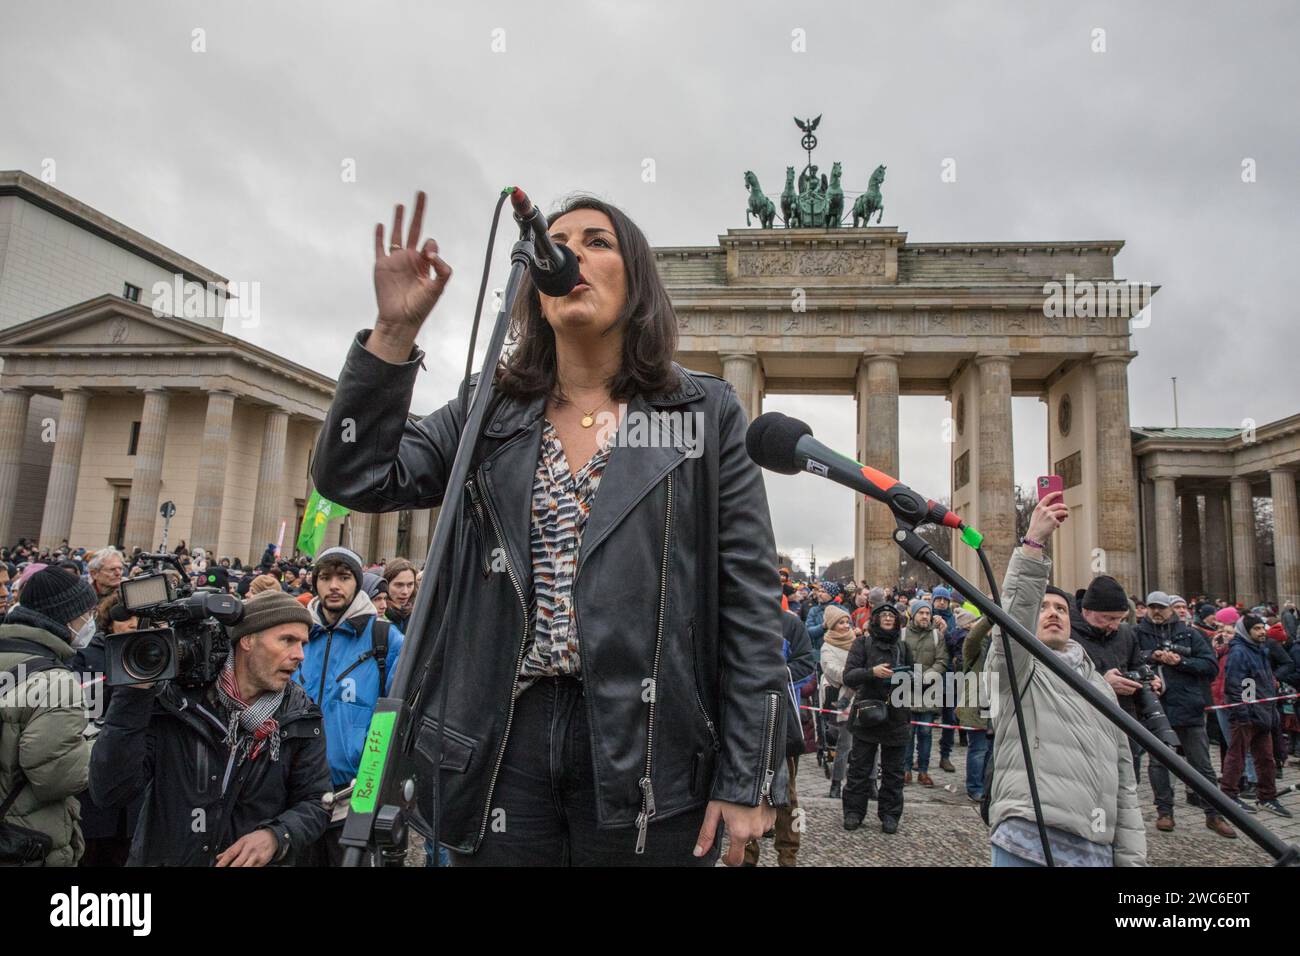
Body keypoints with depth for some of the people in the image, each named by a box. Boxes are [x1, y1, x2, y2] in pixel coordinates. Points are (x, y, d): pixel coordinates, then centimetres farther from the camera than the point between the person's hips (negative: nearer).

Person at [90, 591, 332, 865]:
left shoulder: (301, 716, -10)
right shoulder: (174, 699, -16)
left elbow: (315, 804, -5)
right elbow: (109, 792, -22)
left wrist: (276, 837, -25)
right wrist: (135, 692, -28)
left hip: (257, 860, 1)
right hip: (164, 857, -1)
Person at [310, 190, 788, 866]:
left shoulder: (707, 413, 0)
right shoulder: (487, 410, 8)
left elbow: (750, 602, -3)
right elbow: (354, 479, -2)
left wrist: (748, 781, -6)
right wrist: (394, 330, -11)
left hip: (647, 747, -2)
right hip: (500, 740, 3)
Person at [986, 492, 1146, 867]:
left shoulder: (1099, 683, 19)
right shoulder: (1016, 669, 3)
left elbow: (1123, 777, 17)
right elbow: (1014, 614, -19)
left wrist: (1132, 857, 10)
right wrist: (1033, 542, -27)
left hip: (1097, 849, 6)